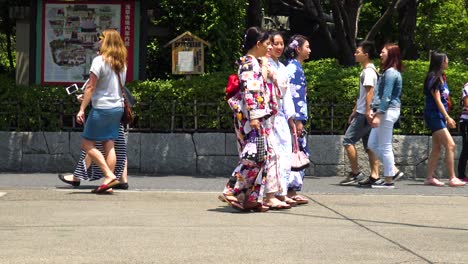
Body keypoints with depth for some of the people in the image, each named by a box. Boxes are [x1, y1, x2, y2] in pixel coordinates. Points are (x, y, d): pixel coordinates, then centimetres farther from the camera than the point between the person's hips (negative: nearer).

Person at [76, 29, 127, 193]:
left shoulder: (100, 60, -11)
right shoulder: (122, 63, 10)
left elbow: (90, 87, -14)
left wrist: (82, 109, -12)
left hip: (101, 108, -7)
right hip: (118, 107, 7)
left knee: (87, 144, 1)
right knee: (109, 145, 7)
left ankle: (109, 175, -9)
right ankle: (109, 180, 3)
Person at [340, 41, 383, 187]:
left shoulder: (368, 71, -12)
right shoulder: (366, 70, 18)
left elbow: (369, 92, -20)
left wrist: (367, 112, -25)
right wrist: (355, 111, 25)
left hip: (364, 114, -10)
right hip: (362, 113, 10)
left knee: (348, 140, -7)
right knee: (369, 145, 7)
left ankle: (355, 173, -5)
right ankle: (374, 175, 4)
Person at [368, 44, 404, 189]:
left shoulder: (391, 73, -14)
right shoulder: (388, 72, 17)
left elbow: (386, 97, -19)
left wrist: (378, 115, -21)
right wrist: (376, 111, 19)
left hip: (387, 112, -10)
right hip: (385, 112, 10)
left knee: (385, 147, -4)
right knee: (372, 144, 14)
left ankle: (388, 180, 2)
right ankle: (393, 170, 16)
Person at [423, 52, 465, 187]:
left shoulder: (442, 77, 15)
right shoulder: (433, 78, -13)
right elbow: (437, 100, -16)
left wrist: (447, 118, 12)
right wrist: (447, 117, -18)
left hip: (439, 116, 9)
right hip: (434, 115, -9)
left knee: (437, 148, 9)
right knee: (450, 145, -13)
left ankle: (429, 178, 12)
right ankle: (452, 178, -12)